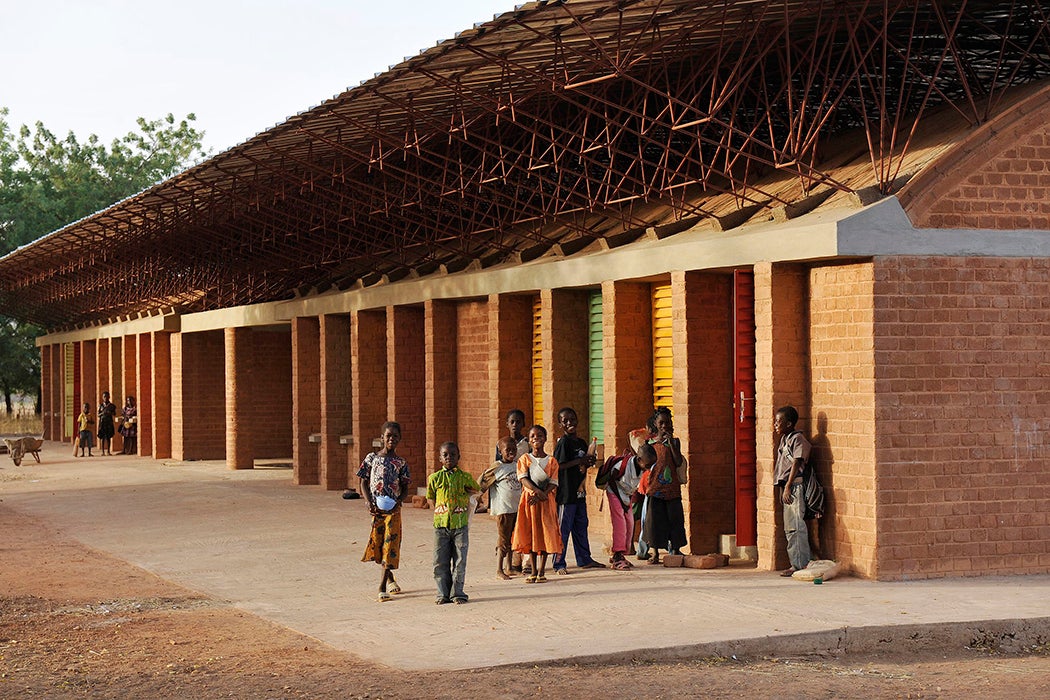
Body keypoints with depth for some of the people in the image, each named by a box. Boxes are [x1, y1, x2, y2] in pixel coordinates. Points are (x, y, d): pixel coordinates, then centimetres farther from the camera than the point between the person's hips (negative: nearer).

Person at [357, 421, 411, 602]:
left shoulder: (400, 463, 3)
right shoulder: (372, 458, 3)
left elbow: (405, 488, 5)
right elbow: (364, 483, 5)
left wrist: (398, 501, -15)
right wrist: (370, 503, -9)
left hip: (393, 508, -1)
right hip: (376, 508, 1)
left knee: (390, 546, -9)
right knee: (377, 544, 8)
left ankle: (382, 587, -11)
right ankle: (390, 578, 31)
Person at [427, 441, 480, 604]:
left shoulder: (465, 477, 3)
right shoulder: (435, 478, 4)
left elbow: (476, 490, 19)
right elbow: (431, 498, 14)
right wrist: (439, 508, 3)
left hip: (460, 525, -1)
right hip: (441, 524, 1)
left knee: (460, 561, 2)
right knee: (440, 562, 2)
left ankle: (457, 593, 10)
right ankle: (443, 593, 10)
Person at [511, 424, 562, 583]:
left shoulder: (552, 461, 5)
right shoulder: (524, 459, 4)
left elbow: (554, 484, -3)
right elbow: (524, 479, -8)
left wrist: (540, 495, -18)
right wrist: (538, 491, -23)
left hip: (546, 500, 0)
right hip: (529, 499, 0)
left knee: (545, 534, -2)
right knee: (530, 535, 1)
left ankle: (542, 571, 6)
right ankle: (533, 571, 9)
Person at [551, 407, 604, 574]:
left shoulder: (581, 442, 13)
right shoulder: (563, 443, -12)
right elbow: (557, 466, -21)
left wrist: (589, 463, 1)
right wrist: (580, 461, -19)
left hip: (579, 492, 8)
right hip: (566, 493, -8)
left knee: (581, 526, 16)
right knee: (563, 528, -3)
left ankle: (584, 560, 26)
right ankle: (559, 564, 3)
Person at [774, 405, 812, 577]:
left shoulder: (797, 439, -9)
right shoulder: (784, 440, 18)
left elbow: (796, 463, -15)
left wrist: (787, 487, -18)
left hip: (795, 486, -10)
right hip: (787, 487, 10)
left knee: (795, 527, -11)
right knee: (789, 529, 10)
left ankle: (800, 565, -10)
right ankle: (796, 564, 15)